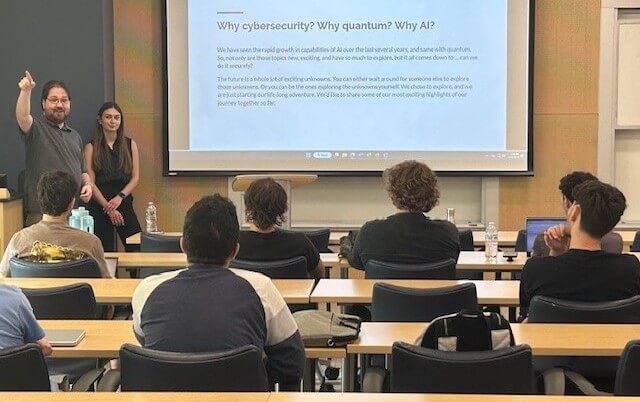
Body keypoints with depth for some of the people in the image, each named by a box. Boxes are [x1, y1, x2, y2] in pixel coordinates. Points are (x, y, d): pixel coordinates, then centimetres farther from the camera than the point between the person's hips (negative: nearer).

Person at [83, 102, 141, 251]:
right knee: (105, 252, 2)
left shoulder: (130, 145, 10)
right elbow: (90, 182, -3)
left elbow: (135, 177, 6)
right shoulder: (91, 147, 3)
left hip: (124, 204, 1)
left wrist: (120, 197, -9)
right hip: (99, 206, -1)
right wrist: (108, 207, -10)